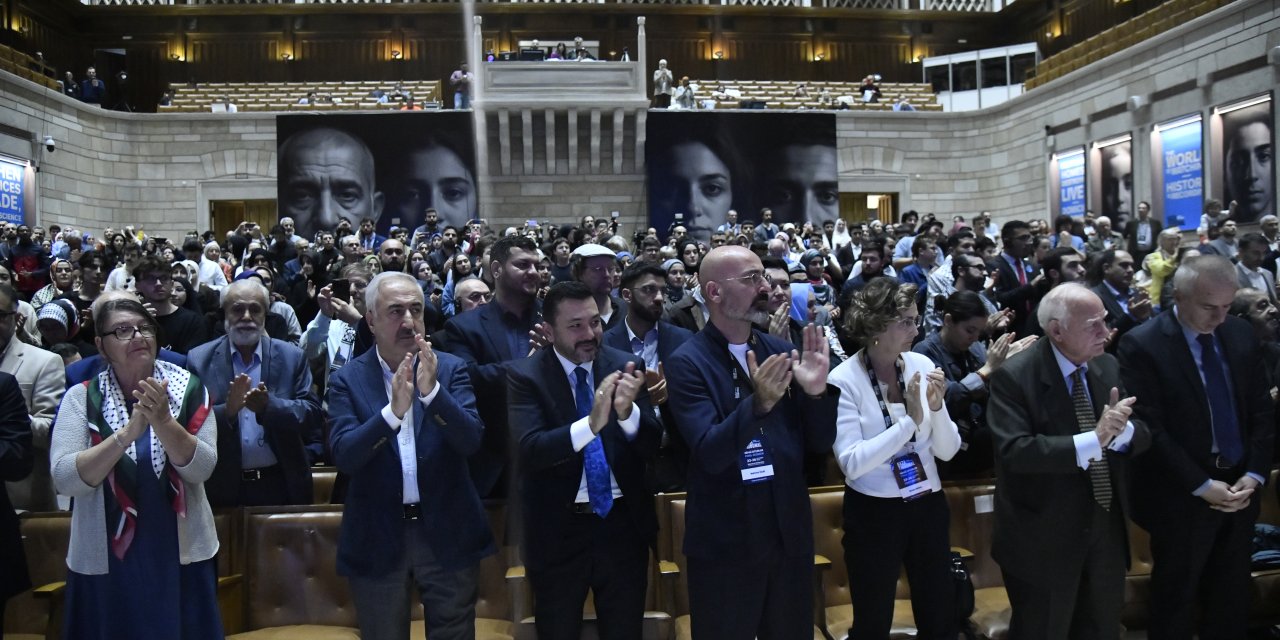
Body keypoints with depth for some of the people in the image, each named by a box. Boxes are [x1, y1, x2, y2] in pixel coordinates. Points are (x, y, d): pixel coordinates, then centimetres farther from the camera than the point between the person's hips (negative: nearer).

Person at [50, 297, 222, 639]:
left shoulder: (188, 388, -3)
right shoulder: (81, 398, -3)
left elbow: (201, 469, -11)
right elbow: (65, 480, -13)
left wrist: (162, 421, -26)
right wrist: (129, 432, -25)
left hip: (182, 553, 1)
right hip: (106, 559, 0)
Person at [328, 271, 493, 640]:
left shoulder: (451, 368, -2)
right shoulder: (347, 379, -3)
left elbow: (471, 441, -13)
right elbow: (344, 456, -15)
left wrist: (432, 390, -27)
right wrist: (393, 410, -30)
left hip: (447, 532, 0)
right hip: (377, 538, 0)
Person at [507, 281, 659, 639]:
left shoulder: (625, 365, -4)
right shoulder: (525, 376, -10)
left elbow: (651, 444, -7)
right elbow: (528, 450, -23)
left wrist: (627, 411, -29)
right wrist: (591, 423, -38)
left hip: (623, 522, 2)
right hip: (558, 529, -2)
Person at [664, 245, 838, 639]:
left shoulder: (780, 352, 3)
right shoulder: (687, 363, -11)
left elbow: (820, 444, 3)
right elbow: (710, 454, -21)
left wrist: (817, 392, -16)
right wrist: (758, 403, -35)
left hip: (790, 534, 5)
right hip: (724, 543, -4)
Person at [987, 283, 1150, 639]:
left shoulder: (1109, 367, 2)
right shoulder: (1014, 377, -19)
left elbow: (1145, 434, 1)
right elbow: (1015, 451, -29)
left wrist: (1122, 430, -22)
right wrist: (1092, 440, -34)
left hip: (1107, 529, 6)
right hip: (1044, 536, -6)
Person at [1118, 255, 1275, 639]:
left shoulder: (1242, 334, 4)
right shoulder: (1142, 345, -15)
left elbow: (1263, 411, 6)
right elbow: (1150, 430, -17)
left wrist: (1254, 474, -5)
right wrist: (1202, 486, -18)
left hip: (1239, 490, 5)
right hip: (1182, 499, -5)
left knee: (1231, 601, 17)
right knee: (1176, 602, 11)